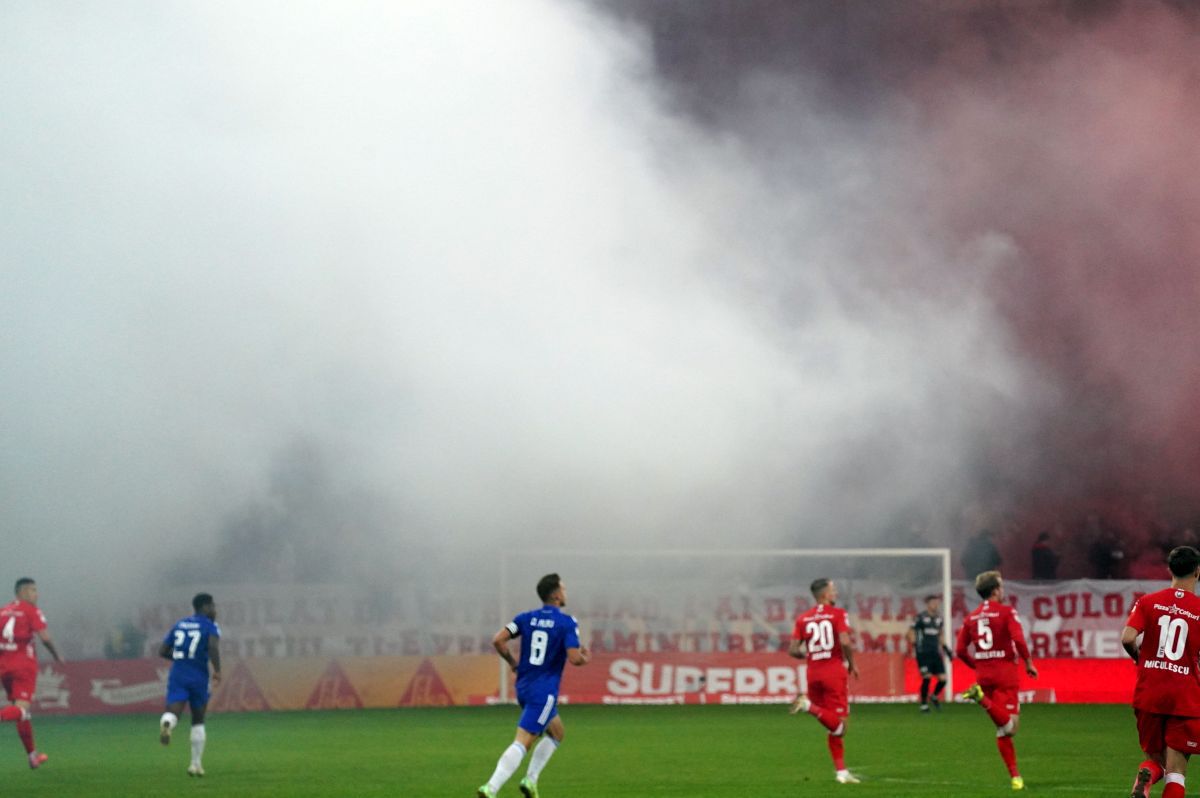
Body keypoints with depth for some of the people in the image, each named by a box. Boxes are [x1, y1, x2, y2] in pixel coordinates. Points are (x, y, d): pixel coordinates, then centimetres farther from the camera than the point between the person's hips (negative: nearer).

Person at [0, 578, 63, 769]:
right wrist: (56, 655, 3)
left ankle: (32, 756, 22)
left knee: (22, 710, 16)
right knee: (21, 709, -11)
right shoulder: (31, 611, -3)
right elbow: (44, 637, -12)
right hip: (24, 665, -6)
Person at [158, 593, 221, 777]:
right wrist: (217, 670, -16)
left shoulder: (179, 624, 16)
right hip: (198, 677, -2)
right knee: (198, 722, 15)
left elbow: (162, 651, 17)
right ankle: (196, 764, 17)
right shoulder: (210, 626, 2)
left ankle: (166, 724, -51)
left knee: (173, 713, -13)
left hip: (177, 675, 2)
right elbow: (213, 646, -19)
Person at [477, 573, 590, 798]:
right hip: (544, 691, -7)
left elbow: (498, 640, -4)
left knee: (557, 733, 26)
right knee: (522, 742, -12)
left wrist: (512, 662, 12)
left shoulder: (526, 618, 6)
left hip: (523, 687, 7)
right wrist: (586, 658, 6)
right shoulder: (567, 623, -9)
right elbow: (574, 658, -17)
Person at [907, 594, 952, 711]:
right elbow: (911, 631, -4)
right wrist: (914, 645, -15)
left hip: (935, 653, 6)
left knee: (943, 679, -2)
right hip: (923, 653, -6)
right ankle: (923, 704, 5)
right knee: (927, 678, -11)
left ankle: (934, 696, 27)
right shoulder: (921, 617, -7)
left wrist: (946, 649, 19)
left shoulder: (939, 618, 11)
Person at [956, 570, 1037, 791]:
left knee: (1004, 729, 11)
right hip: (1005, 673, -6)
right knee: (1008, 726, -12)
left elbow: (960, 650, 8)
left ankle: (1015, 777, 10)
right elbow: (1019, 640, -17)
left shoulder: (971, 617, 10)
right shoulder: (1006, 612, -5)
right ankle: (980, 697, -32)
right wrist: (1028, 663, -3)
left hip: (984, 673, 6)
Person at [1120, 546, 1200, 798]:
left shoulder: (1148, 601, 1)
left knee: (1155, 757, 17)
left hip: (1148, 694, 2)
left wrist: (1140, 658, 10)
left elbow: (1127, 638, -11)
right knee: (1176, 770, 1)